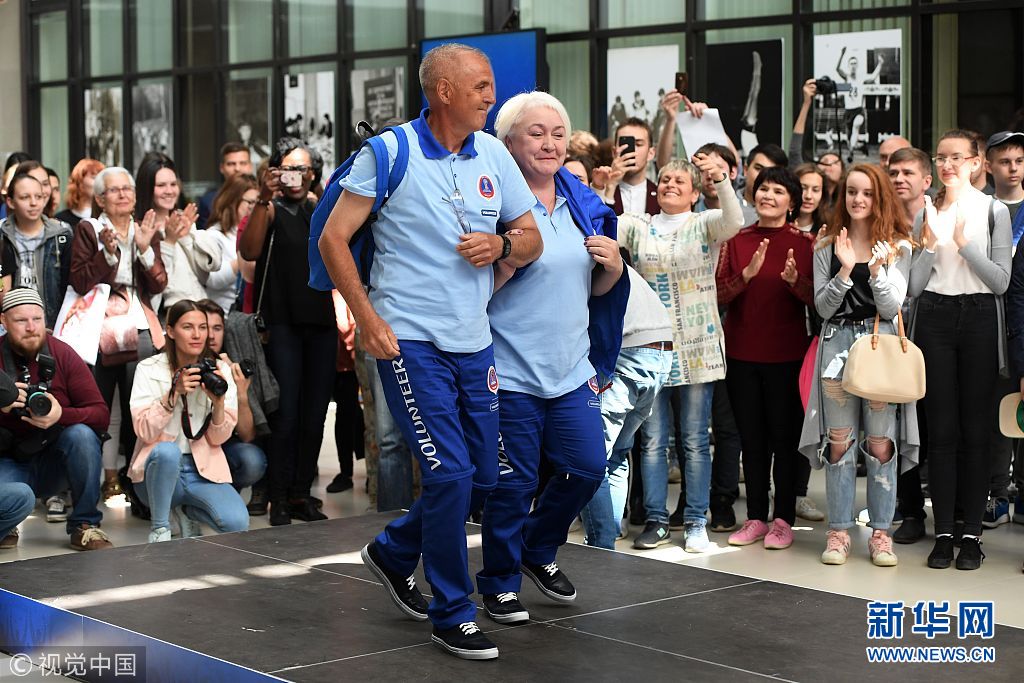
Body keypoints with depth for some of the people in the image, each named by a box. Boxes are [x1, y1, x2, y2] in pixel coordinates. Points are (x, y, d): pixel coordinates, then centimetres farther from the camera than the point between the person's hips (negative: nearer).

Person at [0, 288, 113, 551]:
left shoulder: (62, 355, -7)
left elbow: (101, 415, -12)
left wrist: (61, 415, -32)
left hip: (53, 463, 2)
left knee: (82, 434, -28)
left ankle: (85, 525, -11)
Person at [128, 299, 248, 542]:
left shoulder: (220, 370, 4)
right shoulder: (149, 369, -3)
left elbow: (218, 438, 0)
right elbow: (145, 431, -13)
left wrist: (219, 402, -18)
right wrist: (174, 392, -23)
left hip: (203, 470, 2)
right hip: (159, 468, -2)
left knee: (237, 523, -25)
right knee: (167, 450, -38)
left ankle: (186, 509, 9)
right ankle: (159, 527, -14)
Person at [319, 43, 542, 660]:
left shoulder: (495, 156, 8)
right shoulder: (390, 153, -8)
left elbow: (532, 240, 13)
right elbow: (334, 239, -6)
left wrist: (501, 246, -10)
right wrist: (367, 318, -13)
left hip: (474, 341, 6)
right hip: (410, 339, -6)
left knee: (483, 476, 10)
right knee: (450, 473, -11)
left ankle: (394, 550, 35)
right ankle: (452, 614, 6)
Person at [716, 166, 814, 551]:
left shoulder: (804, 243, 0)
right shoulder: (737, 240, 6)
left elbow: (816, 299, -4)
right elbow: (719, 295, -1)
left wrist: (794, 281, -23)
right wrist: (747, 274, -18)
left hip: (786, 353, -3)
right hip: (742, 352, 3)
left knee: (784, 437, 2)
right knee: (752, 438, 9)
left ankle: (783, 519, 10)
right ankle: (755, 517, 17)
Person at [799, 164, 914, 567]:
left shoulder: (897, 246, 5)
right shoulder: (827, 246, 9)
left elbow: (891, 307, -3)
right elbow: (823, 307, 2)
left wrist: (877, 269, -18)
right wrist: (845, 270, -12)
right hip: (838, 342, 1)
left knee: (880, 443, -2)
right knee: (839, 442, 0)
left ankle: (881, 533, 7)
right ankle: (839, 531, 7)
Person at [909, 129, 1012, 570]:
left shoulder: (993, 211, 3)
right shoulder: (925, 212, 9)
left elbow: (1001, 281, -5)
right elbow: (913, 286, 5)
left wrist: (965, 244, -13)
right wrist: (929, 247, -9)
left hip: (979, 317, -2)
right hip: (934, 318, 2)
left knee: (975, 428, -1)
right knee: (941, 427, 1)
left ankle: (972, 533, 5)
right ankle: (943, 533, 6)